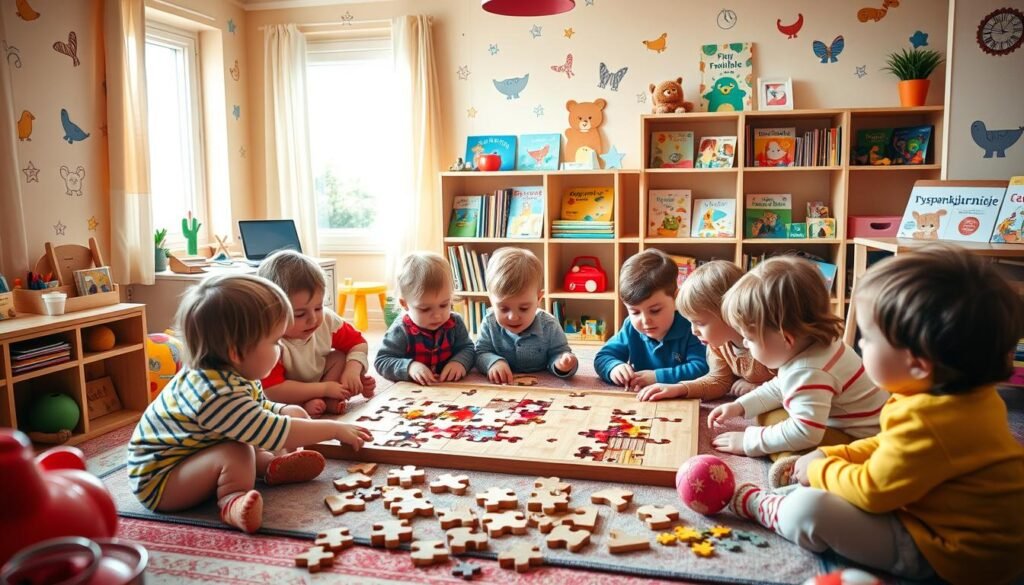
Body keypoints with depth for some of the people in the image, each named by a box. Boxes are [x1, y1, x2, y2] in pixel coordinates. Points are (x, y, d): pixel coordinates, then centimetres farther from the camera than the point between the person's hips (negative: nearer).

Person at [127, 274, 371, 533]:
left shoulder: (231, 374, -6)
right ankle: (232, 501, -19)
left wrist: (286, 411, -1)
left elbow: (259, 408, 15)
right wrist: (335, 429, -24)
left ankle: (272, 465, -8)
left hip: (186, 454, 11)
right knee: (236, 453, -33)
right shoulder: (218, 395, -37)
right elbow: (272, 432, -33)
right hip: (158, 480, -11)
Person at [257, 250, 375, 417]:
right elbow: (273, 391, -39)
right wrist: (324, 388, -36)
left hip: (315, 378, 4)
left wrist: (353, 371, -28)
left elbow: (357, 343, -6)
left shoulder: (326, 320, -20)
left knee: (341, 357, -12)